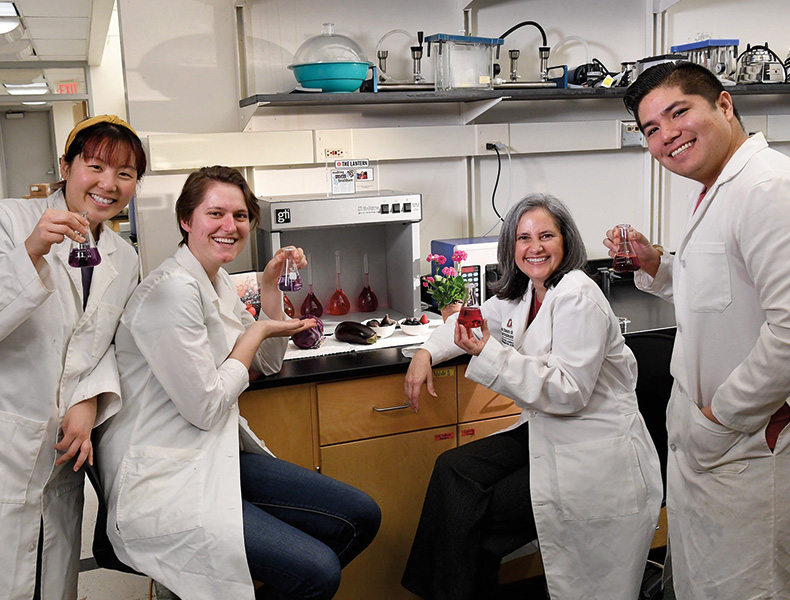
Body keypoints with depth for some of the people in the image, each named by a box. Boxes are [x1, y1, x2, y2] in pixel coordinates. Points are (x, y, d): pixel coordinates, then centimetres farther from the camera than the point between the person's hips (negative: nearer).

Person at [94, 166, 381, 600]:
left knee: (361, 516, 3)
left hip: (215, 458, 10)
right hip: (161, 487, -10)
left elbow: (267, 363, 22)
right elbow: (207, 409, -18)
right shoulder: (173, 289, -19)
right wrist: (257, 331, -7)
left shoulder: (217, 279, 11)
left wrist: (271, 287, 9)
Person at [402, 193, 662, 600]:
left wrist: (488, 353, -30)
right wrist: (427, 352, 4)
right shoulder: (522, 293, 7)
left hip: (595, 456, -9)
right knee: (453, 470, -3)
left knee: (475, 513, -11)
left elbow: (568, 392, -25)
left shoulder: (578, 298, -19)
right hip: (546, 434, 9)